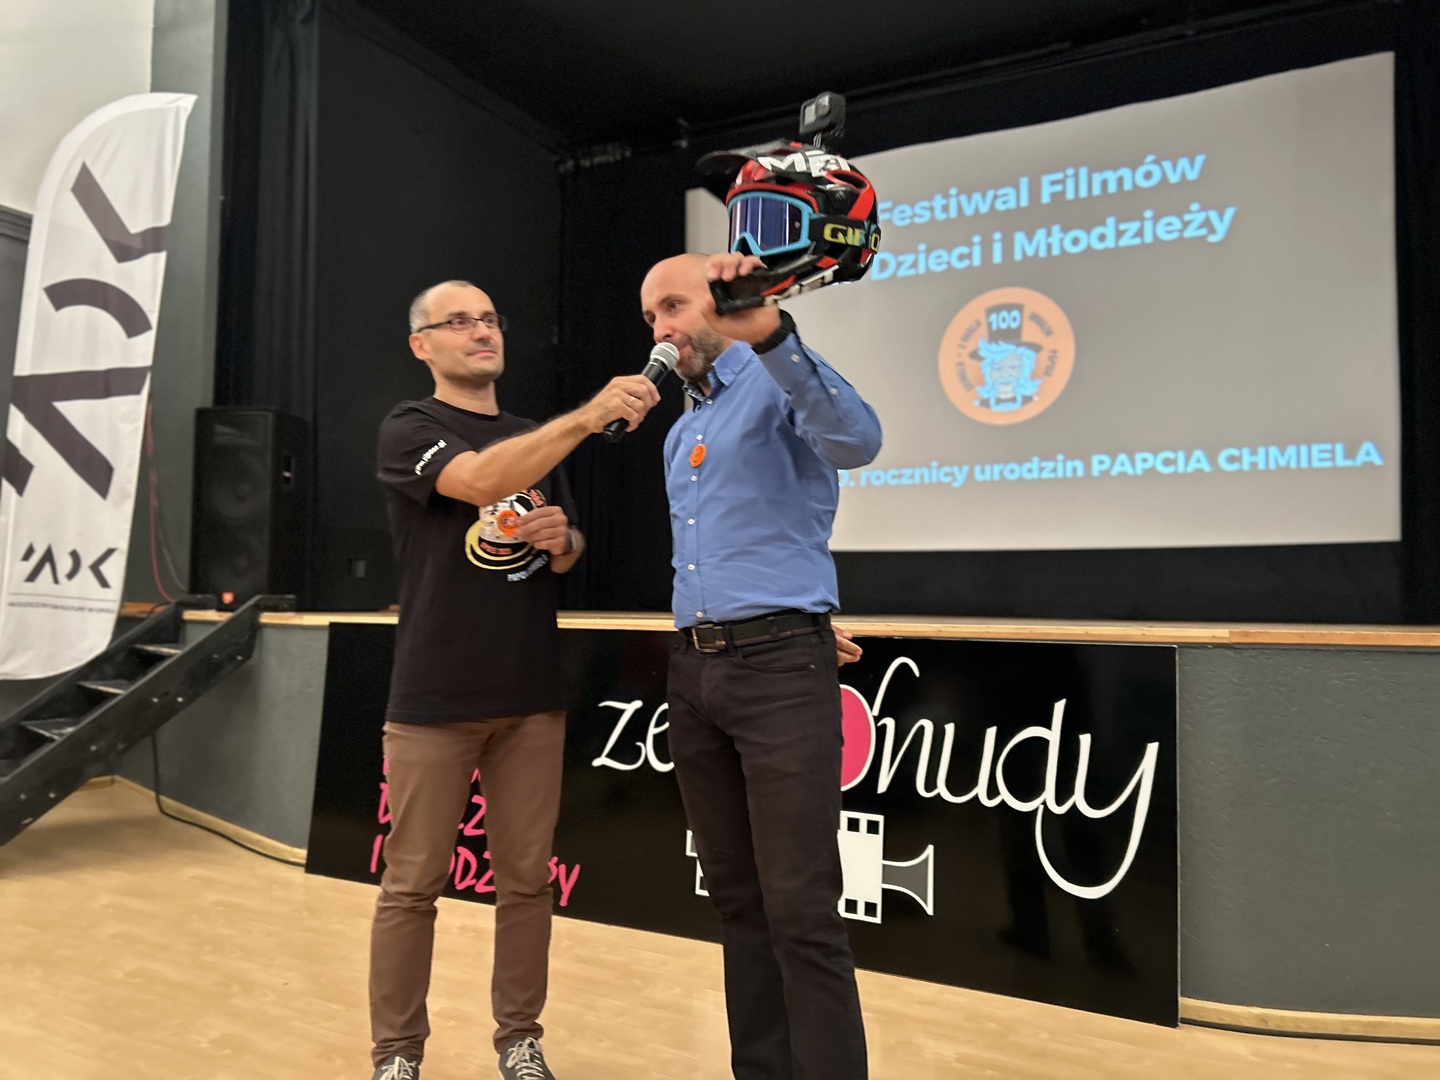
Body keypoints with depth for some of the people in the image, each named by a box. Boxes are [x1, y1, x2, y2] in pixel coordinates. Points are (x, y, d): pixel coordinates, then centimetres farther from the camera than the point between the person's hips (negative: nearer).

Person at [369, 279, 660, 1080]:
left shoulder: (539, 440, 15)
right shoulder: (410, 430, -3)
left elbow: (567, 551, 20)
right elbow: (480, 480, -25)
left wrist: (564, 541, -4)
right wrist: (591, 414, -34)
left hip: (532, 695, 5)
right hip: (435, 698, -4)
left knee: (527, 879, 10)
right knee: (413, 884, 6)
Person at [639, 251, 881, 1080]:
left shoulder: (778, 385, -4)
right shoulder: (679, 434, 22)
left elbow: (857, 440, -27)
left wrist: (766, 328, -39)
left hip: (779, 668, -8)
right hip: (695, 671, 8)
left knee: (801, 910, -7)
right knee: (737, 899, 13)